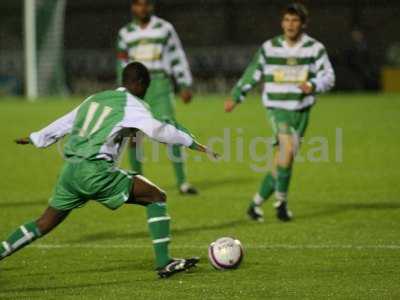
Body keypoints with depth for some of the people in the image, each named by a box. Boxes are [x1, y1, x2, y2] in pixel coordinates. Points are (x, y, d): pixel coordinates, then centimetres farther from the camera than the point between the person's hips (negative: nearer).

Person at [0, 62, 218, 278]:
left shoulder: (95, 99, 21)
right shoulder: (132, 104, 0)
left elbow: (63, 123, 28)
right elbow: (158, 130, -11)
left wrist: (36, 139, 40)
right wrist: (191, 142, -2)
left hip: (70, 170, 7)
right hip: (96, 171, -7)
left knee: (44, 224, 18)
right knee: (157, 197, -1)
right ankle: (164, 263, -7)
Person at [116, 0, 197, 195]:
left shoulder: (164, 29, 6)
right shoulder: (126, 33, 11)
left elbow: (177, 57, 8)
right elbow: (122, 65, 16)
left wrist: (185, 85, 4)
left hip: (160, 85, -2)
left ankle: (182, 182, -7)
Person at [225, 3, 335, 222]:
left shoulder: (315, 48, 0)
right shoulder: (269, 48, 1)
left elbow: (328, 77, -3)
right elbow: (252, 74, 12)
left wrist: (312, 86, -23)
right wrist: (236, 97, 13)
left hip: (301, 110, 2)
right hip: (277, 107, -2)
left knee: (280, 162, 3)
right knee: (288, 149, -25)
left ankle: (256, 203, 18)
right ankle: (281, 202, -13)